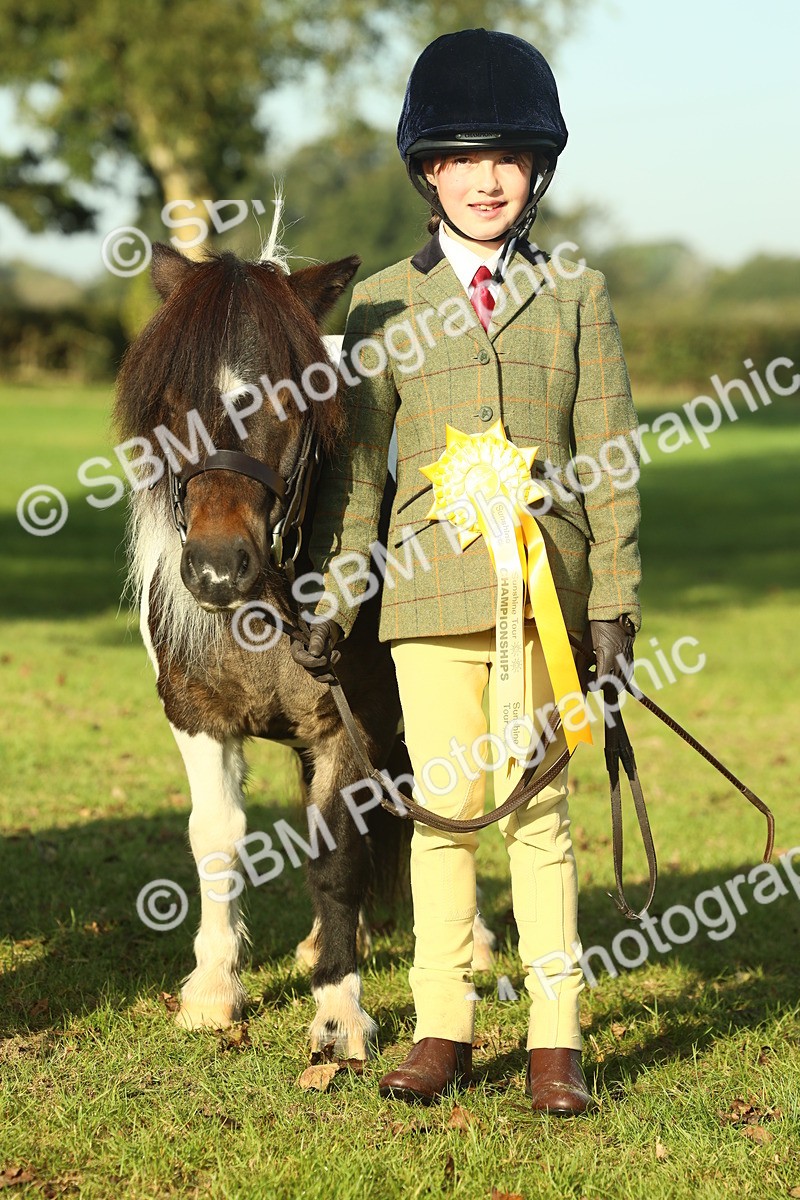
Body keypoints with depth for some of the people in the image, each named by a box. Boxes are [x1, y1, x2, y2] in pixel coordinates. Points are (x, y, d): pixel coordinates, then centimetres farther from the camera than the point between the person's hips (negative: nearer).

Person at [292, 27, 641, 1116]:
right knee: (444, 807, 3)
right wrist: (331, 604, 8)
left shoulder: (577, 295, 8)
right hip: (430, 587, 1)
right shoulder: (383, 305, 9)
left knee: (538, 811, 1)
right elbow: (357, 465, 11)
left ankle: (555, 1038, 8)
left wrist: (614, 607, 0)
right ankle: (443, 1031, 13)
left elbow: (609, 462, 6)